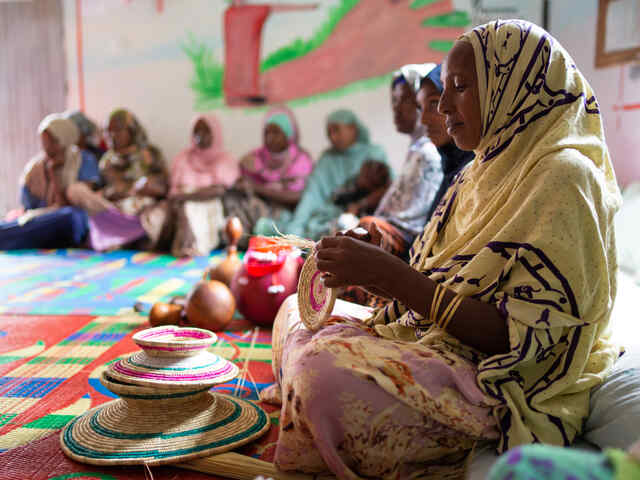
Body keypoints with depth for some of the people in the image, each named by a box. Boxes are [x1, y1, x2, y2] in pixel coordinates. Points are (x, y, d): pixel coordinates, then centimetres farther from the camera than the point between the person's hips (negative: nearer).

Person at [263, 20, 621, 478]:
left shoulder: (562, 176, -14)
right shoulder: (486, 172, 14)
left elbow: (518, 335, -20)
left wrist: (390, 276, -22)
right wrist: (376, 266, -2)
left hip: (511, 389, -9)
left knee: (329, 373, -30)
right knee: (297, 313, 5)